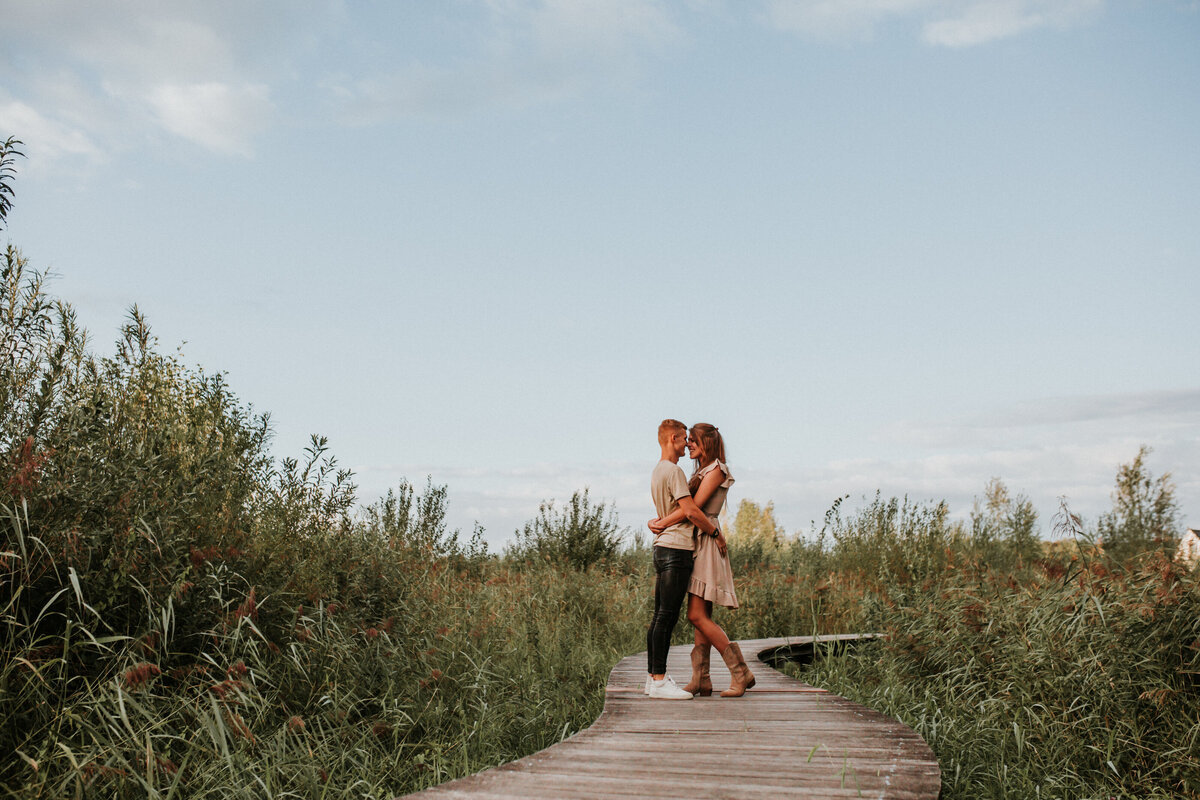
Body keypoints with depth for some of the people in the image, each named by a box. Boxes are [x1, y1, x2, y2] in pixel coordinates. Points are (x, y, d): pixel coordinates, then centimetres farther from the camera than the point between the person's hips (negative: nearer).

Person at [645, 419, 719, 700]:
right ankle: (659, 680, -8)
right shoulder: (673, 471, -11)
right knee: (667, 617, -9)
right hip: (676, 549, -10)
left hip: (662, 549, 10)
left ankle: (653, 677, 15)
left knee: (660, 617, 11)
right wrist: (715, 532, -5)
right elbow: (691, 511, -15)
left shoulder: (657, 471, 19)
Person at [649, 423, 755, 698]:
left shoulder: (716, 470, -7)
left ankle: (741, 672, -8)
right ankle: (701, 680, 5)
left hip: (707, 541, -9)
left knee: (697, 616, -13)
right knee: (701, 616, 5)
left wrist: (663, 523, -10)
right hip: (694, 543, 9)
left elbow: (693, 506, -15)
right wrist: (660, 521, -4)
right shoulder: (700, 472, 20)